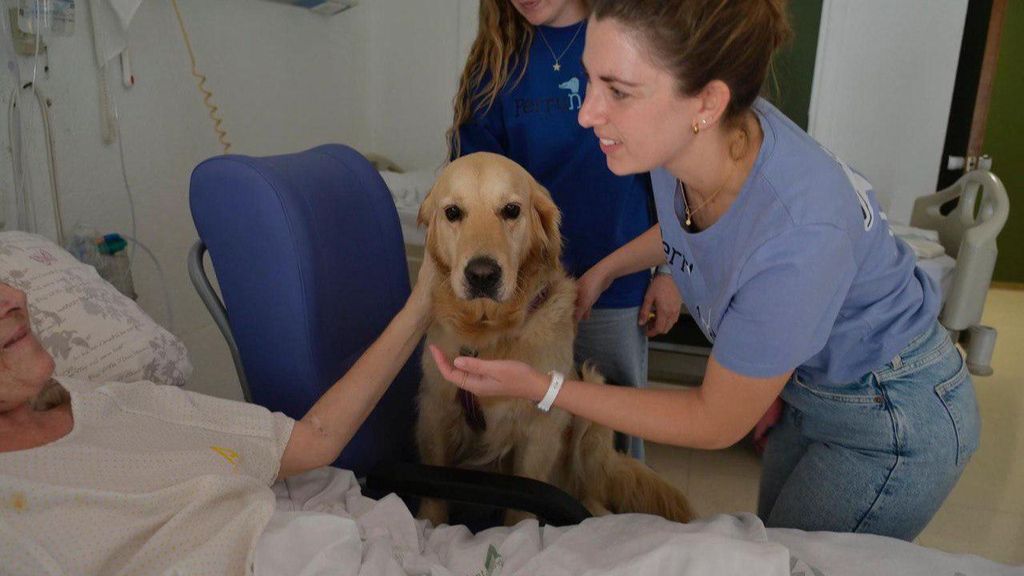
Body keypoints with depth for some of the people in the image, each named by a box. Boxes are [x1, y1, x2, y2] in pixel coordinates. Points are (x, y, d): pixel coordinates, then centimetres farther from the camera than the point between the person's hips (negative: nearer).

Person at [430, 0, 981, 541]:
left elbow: (716, 422, -25)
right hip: (811, 389, 7)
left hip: (891, 420, -6)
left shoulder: (797, 238, -40)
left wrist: (540, 388, -25)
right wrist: (601, 271, 9)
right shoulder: (680, 140, -19)